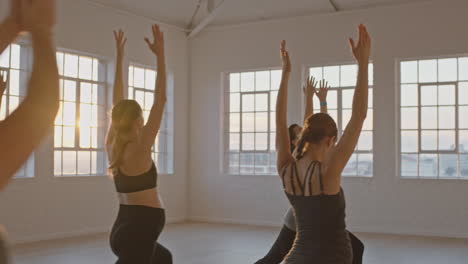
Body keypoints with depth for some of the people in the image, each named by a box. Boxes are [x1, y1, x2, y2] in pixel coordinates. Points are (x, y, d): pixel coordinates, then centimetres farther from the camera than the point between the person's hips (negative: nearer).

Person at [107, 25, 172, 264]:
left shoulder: (112, 146, 3)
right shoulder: (139, 150, -16)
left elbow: (118, 102, 9)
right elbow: (160, 101, -19)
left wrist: (119, 55, 11)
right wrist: (160, 54, -16)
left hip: (125, 227, 10)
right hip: (139, 229, -10)